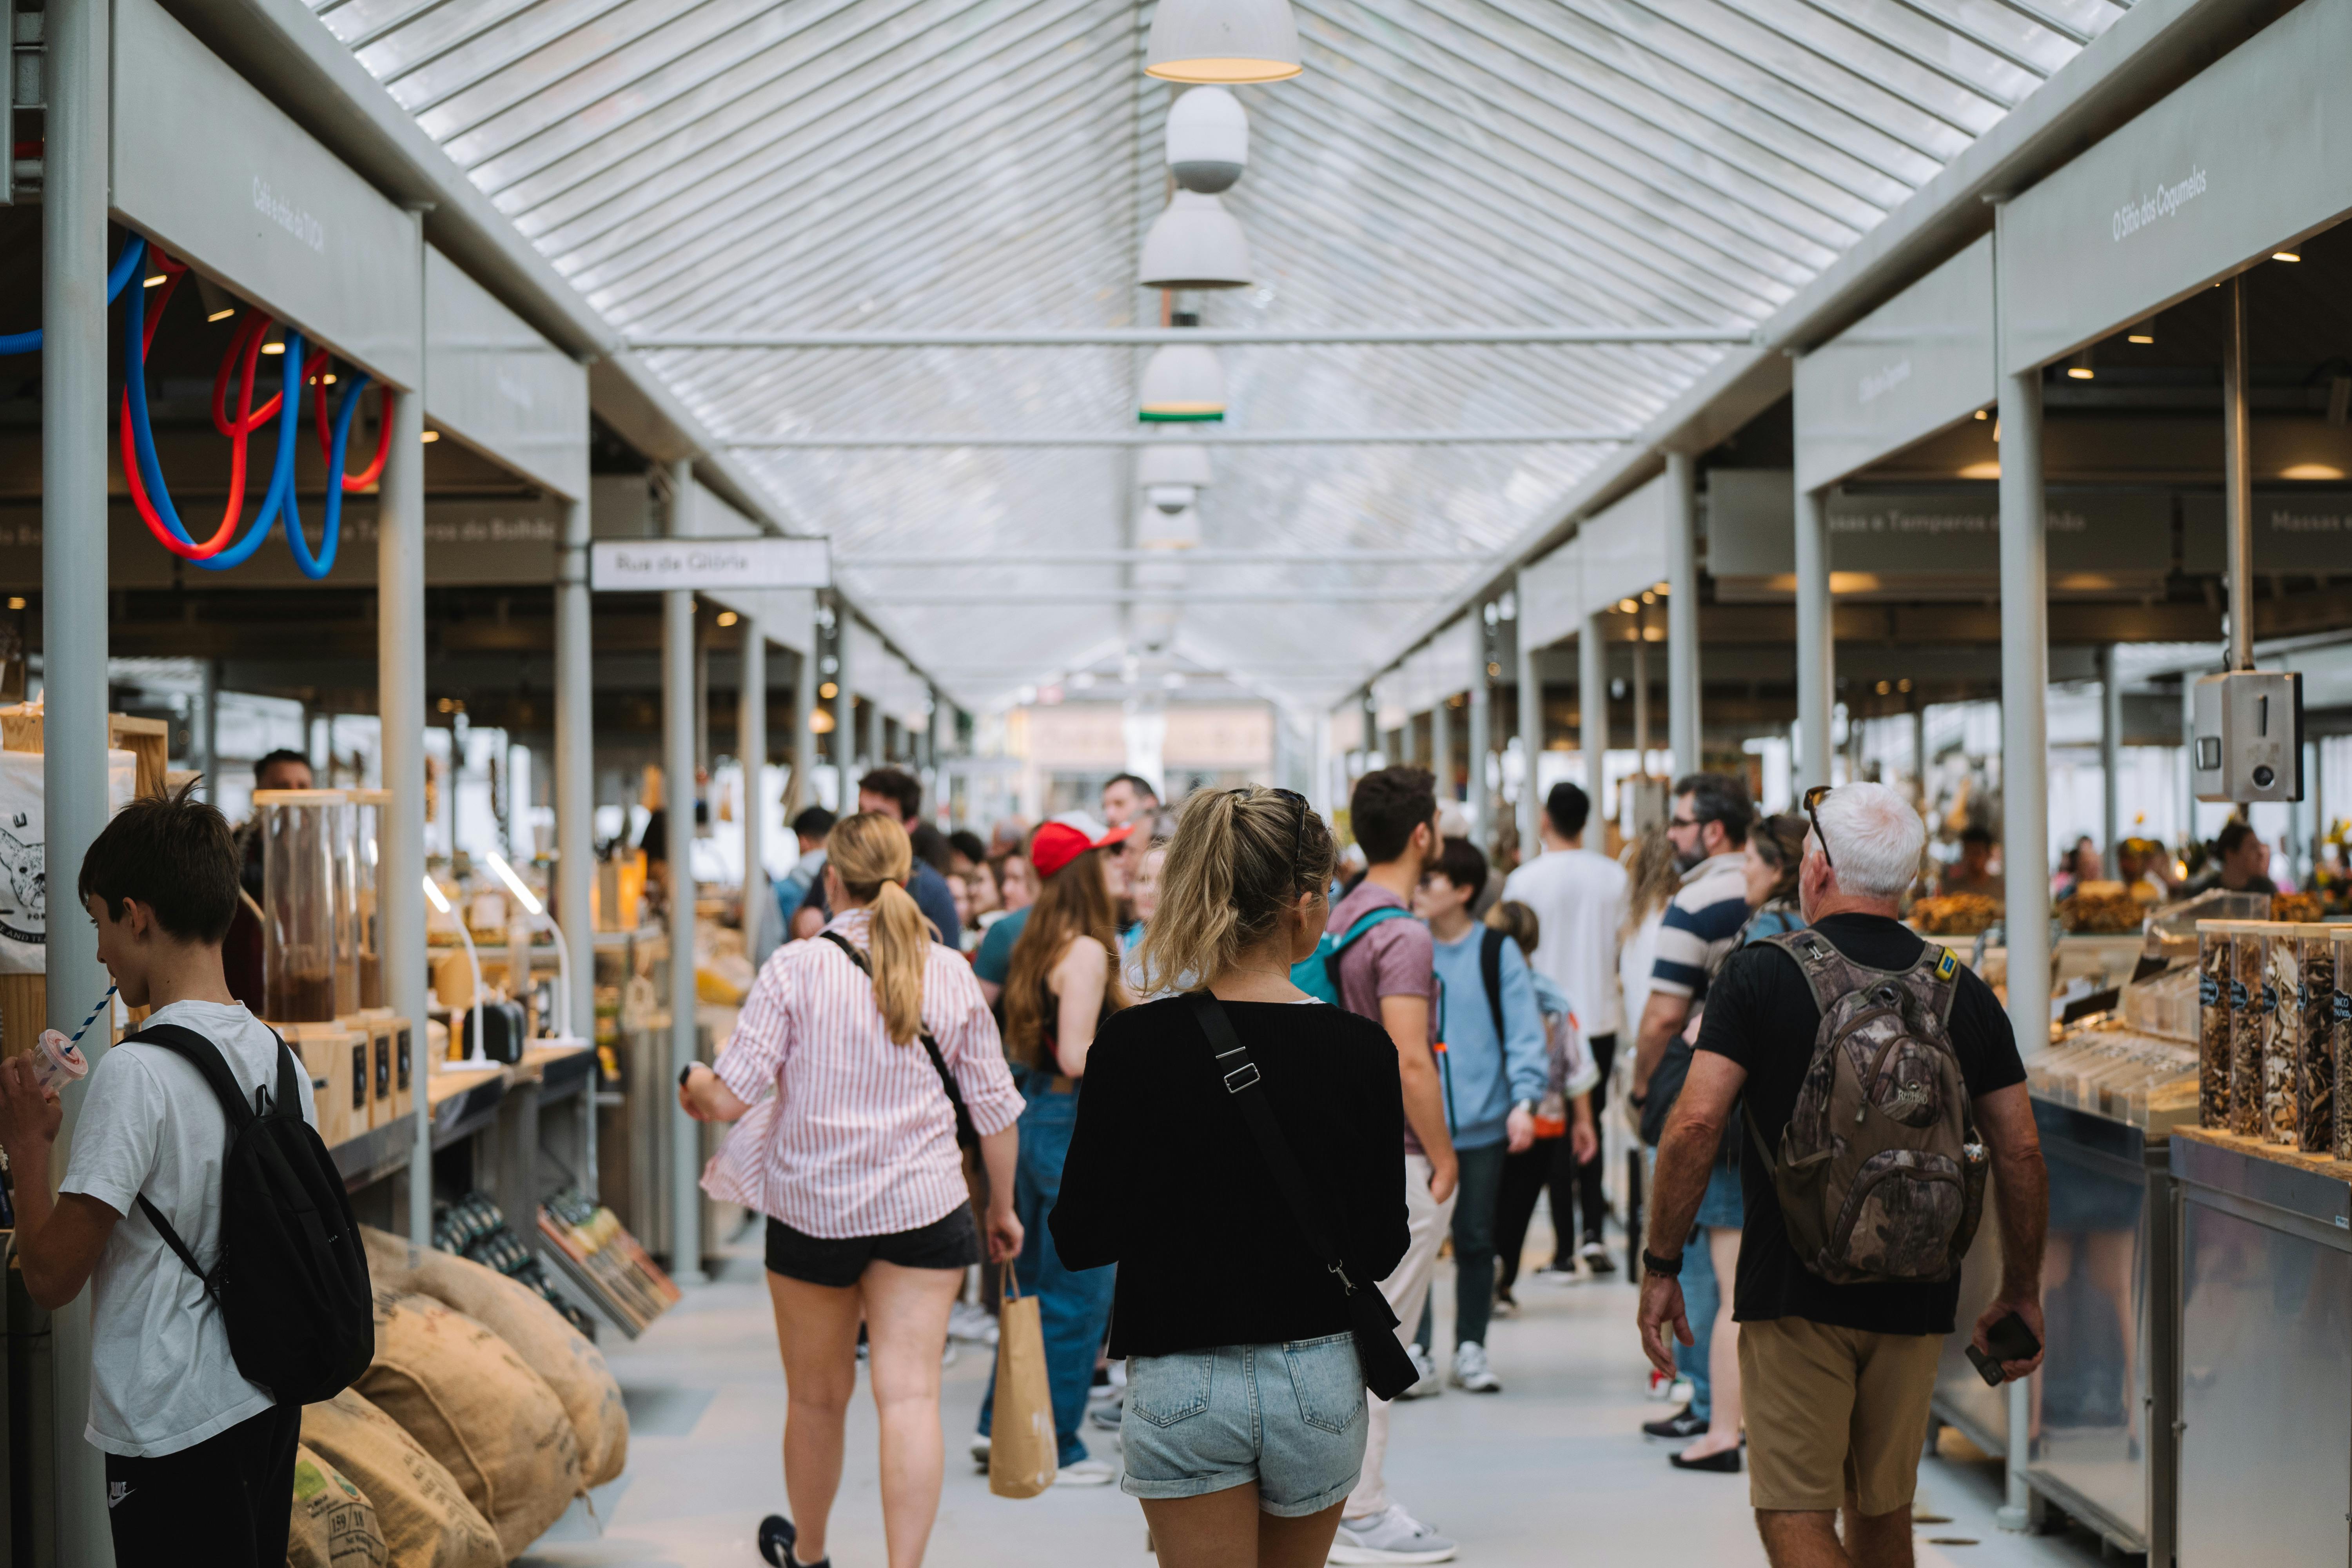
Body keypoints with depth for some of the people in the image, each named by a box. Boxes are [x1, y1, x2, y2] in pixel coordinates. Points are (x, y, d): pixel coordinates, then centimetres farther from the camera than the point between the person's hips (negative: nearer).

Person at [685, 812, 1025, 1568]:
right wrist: (1003, 1207, 17)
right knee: (909, 1393, -4)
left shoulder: (796, 968, -8)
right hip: (923, 1208, 1)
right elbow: (994, 1107, 5)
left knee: (816, 1398, 16)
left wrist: (694, 1085, 12)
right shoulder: (950, 973, 1)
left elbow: (731, 1096, -11)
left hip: (812, 1208, -1)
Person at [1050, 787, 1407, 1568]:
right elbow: (1381, 1250, -2)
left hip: (1181, 1381, -1)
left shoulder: (1133, 1044, -10)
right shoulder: (1359, 1049, -9)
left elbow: (1080, 1239, -4)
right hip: (1319, 1379, 2)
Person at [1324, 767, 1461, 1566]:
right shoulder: (1402, 935, -18)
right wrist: (1444, 1159, -13)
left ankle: (1342, 1502, 21)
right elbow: (1410, 1062, -23)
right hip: (1396, 1161, -9)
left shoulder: (1342, 917, 10)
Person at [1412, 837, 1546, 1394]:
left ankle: (1470, 1349, 17)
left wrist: (1524, 1101, -12)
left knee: (1475, 1239, 6)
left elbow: (1524, 1032, -1)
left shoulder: (1497, 952, 0)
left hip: (1482, 1123, -1)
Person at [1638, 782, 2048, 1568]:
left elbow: (1695, 1126, -14)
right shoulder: (1964, 991, 4)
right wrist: (2021, 1292, 15)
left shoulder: (1760, 974, -6)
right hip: (1915, 1297, 4)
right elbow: (2021, 1154, 4)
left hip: (1794, 1289, -4)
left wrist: (1661, 1266, -6)